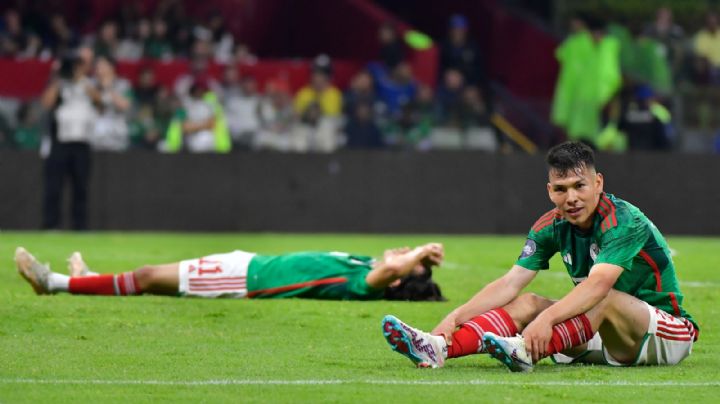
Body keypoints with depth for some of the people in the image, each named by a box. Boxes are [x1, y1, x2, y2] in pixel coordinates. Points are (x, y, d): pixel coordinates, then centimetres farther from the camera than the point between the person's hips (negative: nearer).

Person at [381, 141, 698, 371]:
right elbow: (511, 283, -9)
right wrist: (455, 317, -24)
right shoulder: (553, 226, -1)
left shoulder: (624, 222, -22)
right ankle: (438, 346, -35)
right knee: (527, 303, -13)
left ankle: (526, 351, -55)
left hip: (666, 333, -6)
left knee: (605, 299, -35)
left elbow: (598, 284, -37)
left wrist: (547, 318, -52)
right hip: (602, 333, 6)